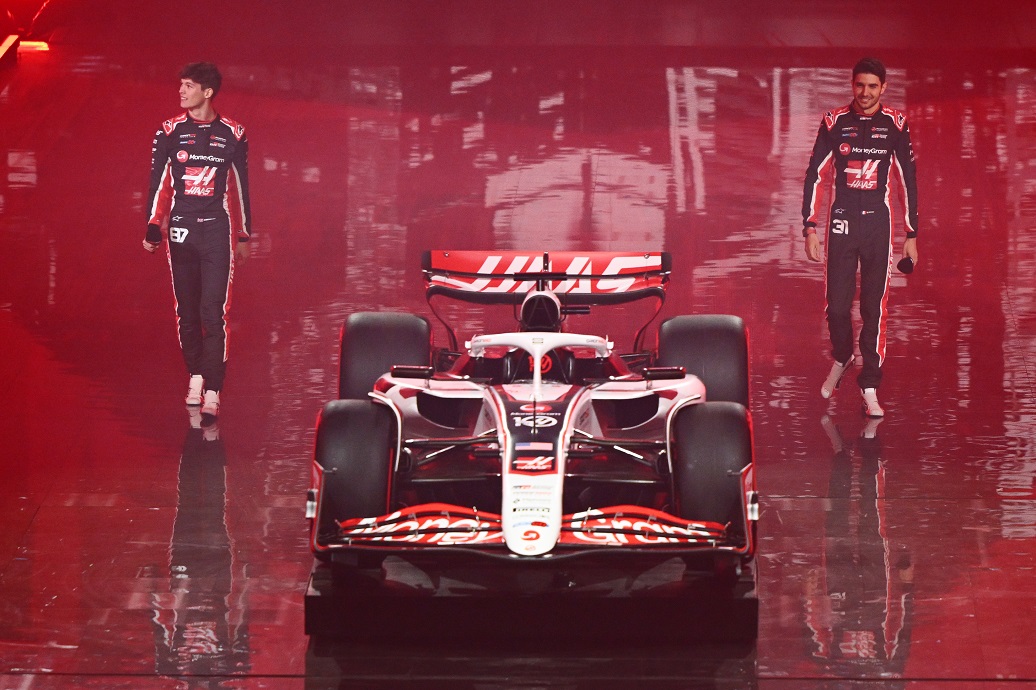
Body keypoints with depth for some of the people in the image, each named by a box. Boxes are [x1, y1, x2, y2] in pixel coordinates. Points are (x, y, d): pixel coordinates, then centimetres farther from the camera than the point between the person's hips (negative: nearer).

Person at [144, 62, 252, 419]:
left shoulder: (232, 135, 4)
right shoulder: (169, 132, 5)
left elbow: (241, 187, 12)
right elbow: (158, 182, 5)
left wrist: (244, 235, 14)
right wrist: (152, 228, -3)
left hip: (217, 230, -2)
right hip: (180, 229, 2)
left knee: (213, 312, -10)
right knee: (186, 310, 5)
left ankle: (212, 391, -12)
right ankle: (195, 374, 22)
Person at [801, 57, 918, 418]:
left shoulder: (895, 124, 3)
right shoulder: (834, 122, 3)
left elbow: (907, 180, 8)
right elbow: (815, 175, 5)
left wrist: (911, 234, 6)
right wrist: (810, 227, -1)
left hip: (879, 224, 0)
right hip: (841, 223, 0)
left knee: (875, 307, -2)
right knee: (837, 305, -1)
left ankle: (870, 388, 3)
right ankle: (842, 358, 30)